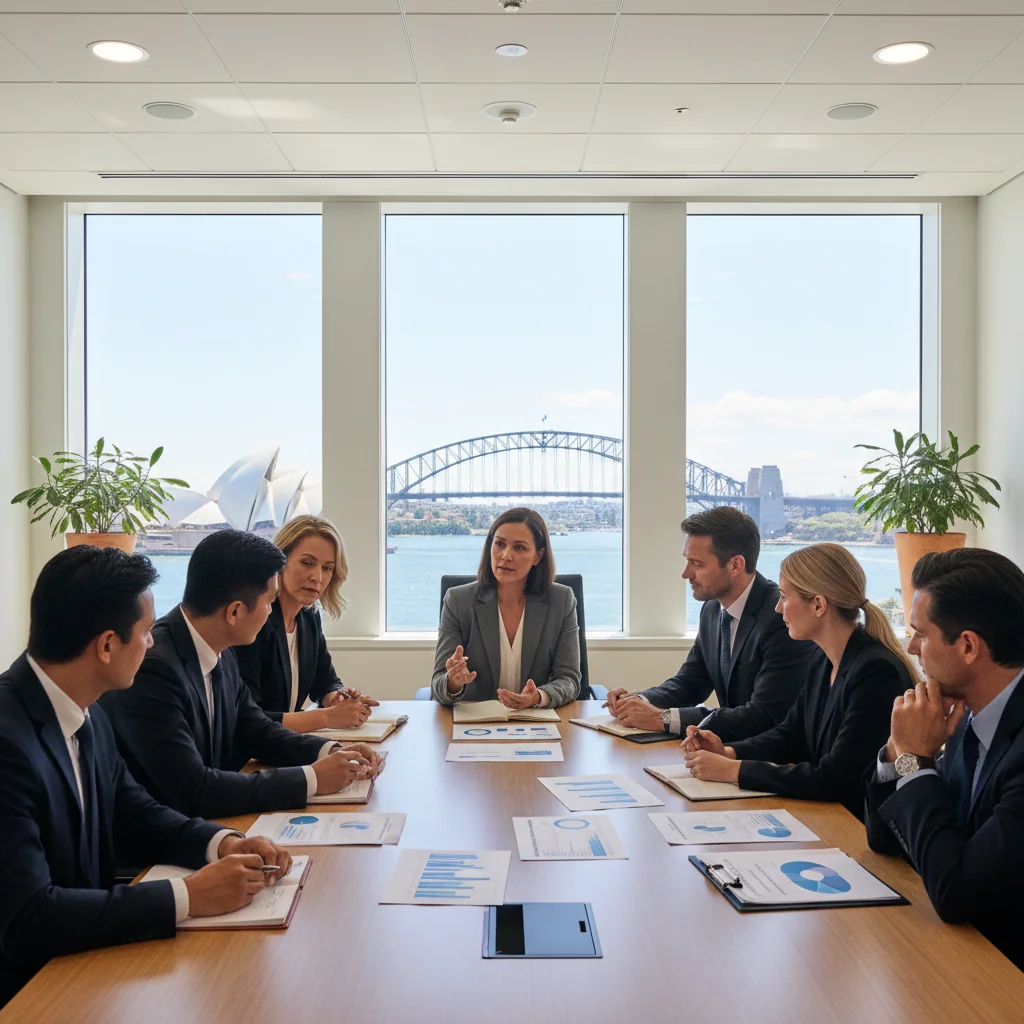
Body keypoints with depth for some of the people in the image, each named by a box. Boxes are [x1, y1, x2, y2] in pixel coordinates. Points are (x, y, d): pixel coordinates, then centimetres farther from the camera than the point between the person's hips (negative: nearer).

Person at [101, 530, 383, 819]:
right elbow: (191, 791, -25)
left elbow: (256, 730, 12)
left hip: (208, 824, 7)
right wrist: (310, 778, -20)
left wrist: (331, 752, -4)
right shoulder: (152, 668, -24)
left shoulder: (220, 653, 0)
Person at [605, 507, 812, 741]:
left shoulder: (783, 618, -21)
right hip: (731, 747, 6)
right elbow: (689, 682, 13)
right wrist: (640, 701, -7)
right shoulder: (712, 608, 3)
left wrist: (664, 718, -24)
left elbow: (764, 718, -25)